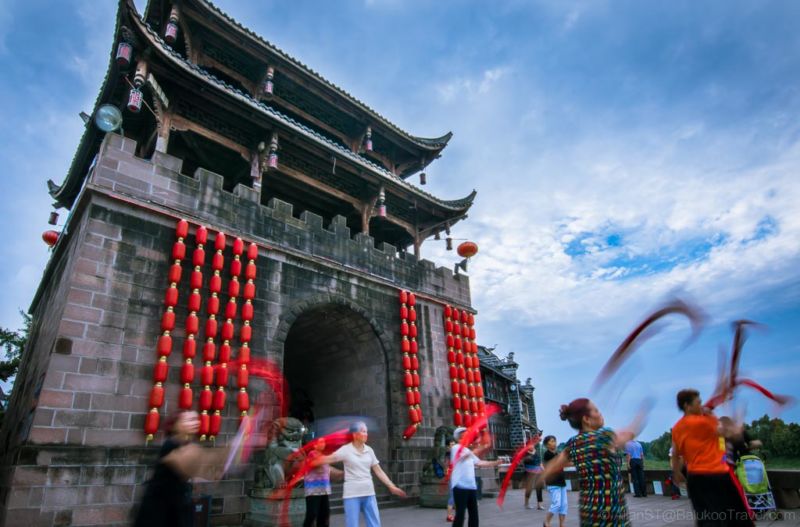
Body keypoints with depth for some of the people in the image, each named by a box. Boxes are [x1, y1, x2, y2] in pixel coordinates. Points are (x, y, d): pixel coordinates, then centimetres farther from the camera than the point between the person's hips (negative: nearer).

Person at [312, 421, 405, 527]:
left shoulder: (369, 450, 5)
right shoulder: (346, 450, -8)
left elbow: (379, 471, 10)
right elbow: (327, 459, -12)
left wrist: (392, 487, 7)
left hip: (369, 493, 5)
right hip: (352, 495, -4)